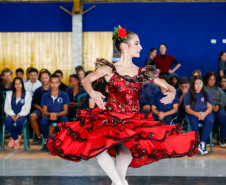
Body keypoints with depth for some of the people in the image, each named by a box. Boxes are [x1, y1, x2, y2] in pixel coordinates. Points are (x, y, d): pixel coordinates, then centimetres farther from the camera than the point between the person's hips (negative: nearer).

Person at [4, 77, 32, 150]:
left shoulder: (27, 95, 11)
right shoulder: (9, 94, 17)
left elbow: (27, 109, 2)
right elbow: (6, 108, 8)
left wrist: (19, 115, -15)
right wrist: (12, 115, -11)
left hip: (22, 115, -2)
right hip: (11, 114, 2)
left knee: (19, 121, -38)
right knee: (7, 121, -34)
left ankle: (13, 138, -13)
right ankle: (17, 139, -15)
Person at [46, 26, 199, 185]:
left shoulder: (143, 73, 9)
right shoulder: (109, 69, 0)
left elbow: (168, 86, 11)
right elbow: (86, 80, -12)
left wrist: (172, 93, -13)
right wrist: (92, 92, -34)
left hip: (132, 122, 1)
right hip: (109, 119, -1)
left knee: (126, 150, -29)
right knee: (98, 147, -28)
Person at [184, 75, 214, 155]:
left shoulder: (206, 93, 12)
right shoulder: (188, 94, 7)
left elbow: (210, 107, 5)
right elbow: (187, 108, 0)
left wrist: (204, 114, -17)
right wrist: (196, 114, -20)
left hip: (205, 113, 1)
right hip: (193, 113, -1)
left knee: (210, 121, -32)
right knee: (193, 122, -36)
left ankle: (202, 143, -37)